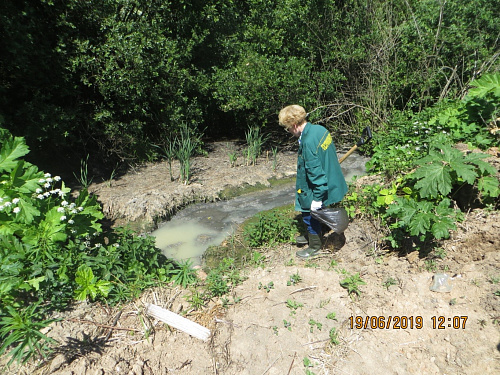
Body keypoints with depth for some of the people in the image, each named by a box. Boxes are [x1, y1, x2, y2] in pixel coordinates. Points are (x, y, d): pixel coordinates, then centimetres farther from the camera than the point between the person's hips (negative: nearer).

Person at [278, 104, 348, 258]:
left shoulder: (308, 142, -30)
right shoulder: (319, 129, -1)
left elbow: (315, 172, -28)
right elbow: (330, 154, 12)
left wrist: (317, 198, -21)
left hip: (316, 189, -9)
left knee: (309, 215, 11)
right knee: (311, 215, 27)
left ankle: (315, 246, 32)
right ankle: (312, 235, 49)